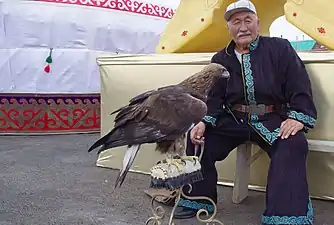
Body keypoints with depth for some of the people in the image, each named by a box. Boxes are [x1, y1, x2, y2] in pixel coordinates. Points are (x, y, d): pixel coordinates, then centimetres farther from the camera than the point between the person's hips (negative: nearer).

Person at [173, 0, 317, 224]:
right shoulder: (220, 59, 10)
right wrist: (203, 122, -11)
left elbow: (300, 86, -4)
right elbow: (213, 98, 8)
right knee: (197, 138, -14)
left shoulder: (280, 48, 0)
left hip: (272, 119, -3)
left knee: (293, 145, -32)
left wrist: (298, 117, -19)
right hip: (234, 120, 3)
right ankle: (198, 200, 3)